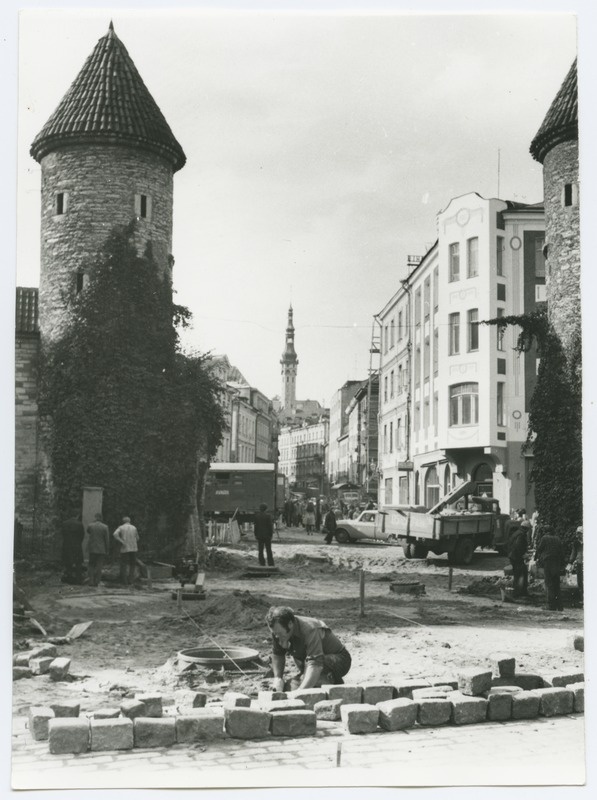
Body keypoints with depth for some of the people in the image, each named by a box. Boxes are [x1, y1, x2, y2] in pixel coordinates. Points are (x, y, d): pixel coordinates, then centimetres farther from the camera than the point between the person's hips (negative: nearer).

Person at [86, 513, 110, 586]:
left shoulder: (90, 526, -3)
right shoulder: (105, 527, -5)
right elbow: (107, 540, -5)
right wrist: (107, 551, 3)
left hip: (92, 549, 1)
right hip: (102, 550, -1)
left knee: (91, 565, 11)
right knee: (99, 566, 6)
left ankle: (92, 581, 0)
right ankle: (96, 582, 2)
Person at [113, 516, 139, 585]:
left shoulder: (121, 527, 2)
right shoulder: (134, 528, 8)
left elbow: (115, 534, -16)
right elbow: (137, 538, 15)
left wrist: (122, 542, -12)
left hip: (124, 548, -2)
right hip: (133, 548, 2)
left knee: (124, 565, 5)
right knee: (132, 565, 13)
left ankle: (124, 581, 2)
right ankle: (130, 579, 5)